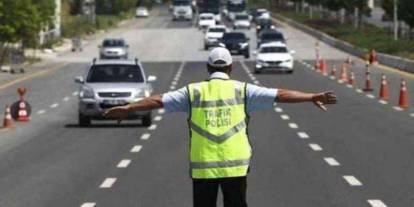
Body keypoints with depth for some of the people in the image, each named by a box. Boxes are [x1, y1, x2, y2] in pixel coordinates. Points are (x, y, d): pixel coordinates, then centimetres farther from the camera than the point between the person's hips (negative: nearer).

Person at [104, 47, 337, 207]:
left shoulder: (193, 91, 4)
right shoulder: (242, 90, 1)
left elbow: (159, 100, 5)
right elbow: (279, 95, -2)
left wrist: (128, 108, 13)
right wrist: (313, 97, 0)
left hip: (202, 167, 1)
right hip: (235, 166, -1)